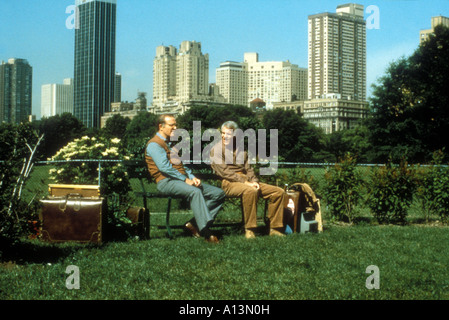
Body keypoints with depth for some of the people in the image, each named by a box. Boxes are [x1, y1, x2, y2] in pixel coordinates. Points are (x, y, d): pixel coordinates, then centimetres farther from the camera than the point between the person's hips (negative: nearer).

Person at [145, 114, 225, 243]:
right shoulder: (154, 144, -2)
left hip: (182, 179, 9)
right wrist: (186, 180, -16)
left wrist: (192, 177, 5)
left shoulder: (170, 144, 28)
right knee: (195, 192, -38)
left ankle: (194, 224, -9)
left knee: (219, 193, -5)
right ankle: (206, 232, -43)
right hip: (166, 182, -9)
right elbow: (164, 167, -14)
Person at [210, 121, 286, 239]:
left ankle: (275, 228, -4)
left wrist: (254, 181, -3)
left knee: (279, 192, -5)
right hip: (229, 183, -7)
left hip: (246, 181, 7)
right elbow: (224, 172, -9)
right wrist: (245, 182, -17)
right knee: (250, 191, -40)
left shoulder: (241, 150, 23)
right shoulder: (216, 149, 3)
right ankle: (249, 230, -34)